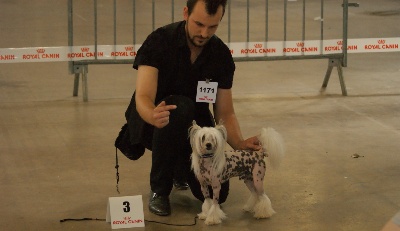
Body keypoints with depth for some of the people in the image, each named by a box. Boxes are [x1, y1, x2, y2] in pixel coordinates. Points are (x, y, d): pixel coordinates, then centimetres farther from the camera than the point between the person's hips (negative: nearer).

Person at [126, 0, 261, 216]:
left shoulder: (222, 55, -9)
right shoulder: (160, 40, -21)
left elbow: (224, 113, -5)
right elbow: (143, 97, -30)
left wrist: (240, 144, -25)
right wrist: (154, 116, -55)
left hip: (193, 125, 4)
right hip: (151, 123, -4)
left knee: (216, 192, -16)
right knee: (179, 108, -38)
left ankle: (181, 169, 21)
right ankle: (159, 189, -17)